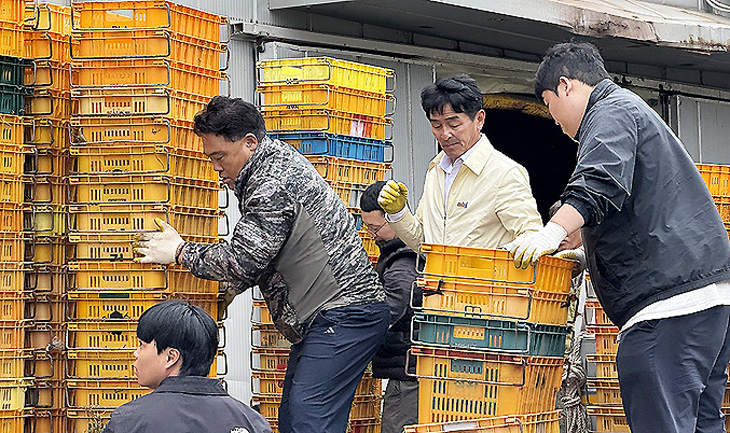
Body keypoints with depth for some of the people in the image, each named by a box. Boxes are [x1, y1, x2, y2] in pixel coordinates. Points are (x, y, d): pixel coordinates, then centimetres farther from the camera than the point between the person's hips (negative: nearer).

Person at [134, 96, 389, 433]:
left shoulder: (275, 179, -16)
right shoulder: (277, 163, 18)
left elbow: (242, 262, -18)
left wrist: (180, 252, -5)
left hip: (345, 313, -11)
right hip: (319, 317, 11)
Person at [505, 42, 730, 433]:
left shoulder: (612, 110, -1)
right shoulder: (636, 110, 31)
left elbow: (601, 181, -22)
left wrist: (554, 230, -34)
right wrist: (581, 252, 42)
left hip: (668, 294, -11)